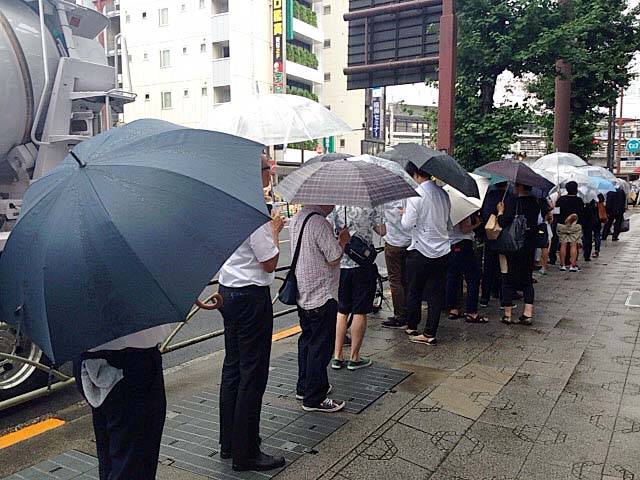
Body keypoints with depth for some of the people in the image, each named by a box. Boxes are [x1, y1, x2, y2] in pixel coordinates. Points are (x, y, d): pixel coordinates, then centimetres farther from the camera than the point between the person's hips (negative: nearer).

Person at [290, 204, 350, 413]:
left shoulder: (296, 219, 9)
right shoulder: (319, 222, -21)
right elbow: (334, 258, -20)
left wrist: (336, 240, 12)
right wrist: (343, 241, -3)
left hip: (302, 292, 10)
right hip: (322, 294, -10)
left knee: (307, 339, 20)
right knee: (321, 346, 0)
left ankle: (304, 387, 32)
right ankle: (314, 399, 8)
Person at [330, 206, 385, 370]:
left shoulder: (334, 205, -3)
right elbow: (382, 231, 0)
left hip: (340, 264, 3)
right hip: (363, 264, -3)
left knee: (341, 311, 13)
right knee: (360, 312, 6)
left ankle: (337, 356, 17)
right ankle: (354, 358, 13)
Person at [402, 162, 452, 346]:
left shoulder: (417, 194, -14)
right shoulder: (443, 193, 7)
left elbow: (408, 224, -14)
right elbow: (448, 225, 14)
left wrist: (404, 214, 4)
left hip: (420, 251, -5)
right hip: (442, 251, 5)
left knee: (415, 291, 12)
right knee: (436, 293, 8)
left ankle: (412, 328, 25)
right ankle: (430, 333, 12)